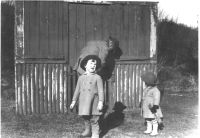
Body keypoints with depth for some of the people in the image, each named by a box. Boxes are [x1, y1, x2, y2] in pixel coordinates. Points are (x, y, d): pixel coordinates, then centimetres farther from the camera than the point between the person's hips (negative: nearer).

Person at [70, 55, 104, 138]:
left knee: (94, 120, -2)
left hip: (93, 103, -4)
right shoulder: (81, 77, 11)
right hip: (83, 102, 4)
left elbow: (100, 91, -5)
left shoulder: (97, 77, -1)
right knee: (86, 119, 12)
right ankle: (88, 131, 30)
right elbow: (77, 90, 15)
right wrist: (74, 101, 13)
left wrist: (100, 102, -13)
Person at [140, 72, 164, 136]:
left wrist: (155, 106, -24)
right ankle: (149, 129, 25)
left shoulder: (155, 90, -18)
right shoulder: (146, 89, 11)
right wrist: (142, 106, 23)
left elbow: (156, 99, -20)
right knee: (148, 119, 15)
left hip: (152, 108, -9)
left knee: (154, 119, 0)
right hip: (146, 108, 9)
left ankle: (155, 131, 8)